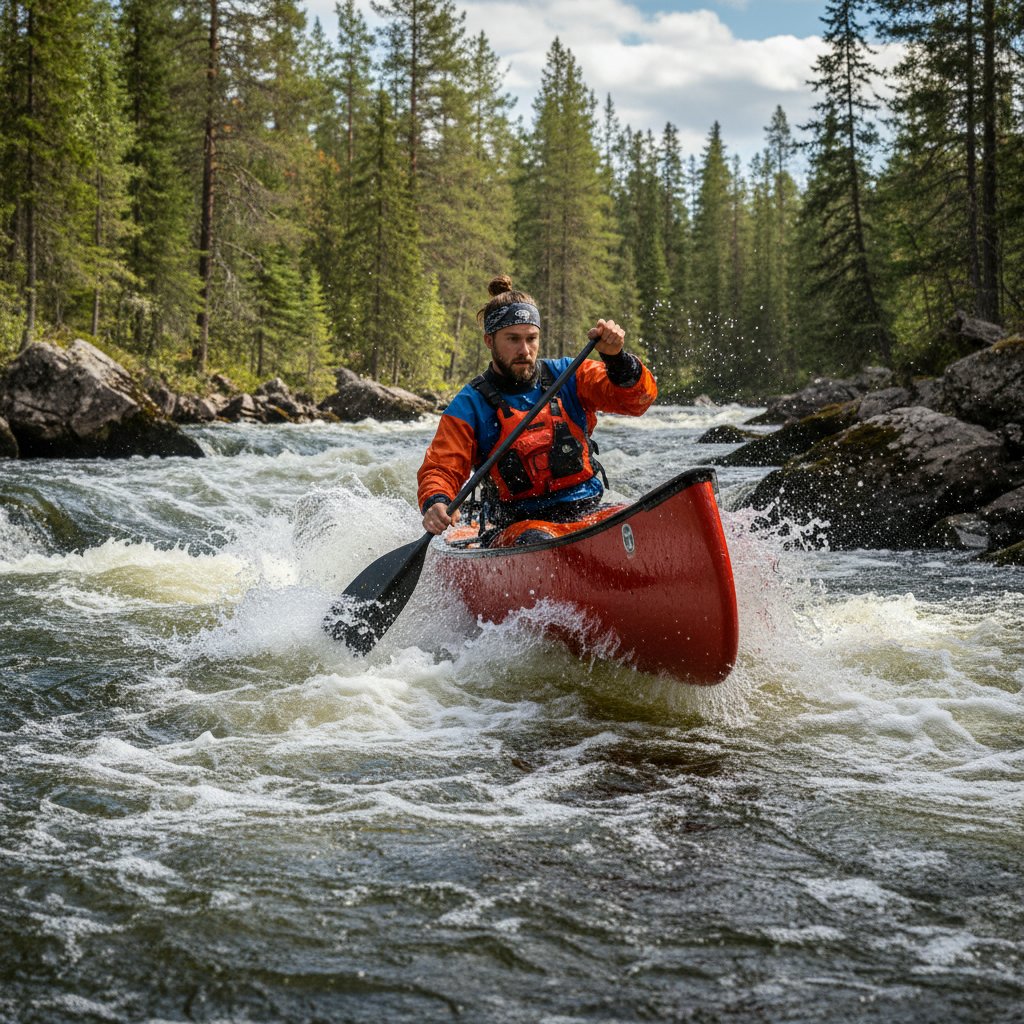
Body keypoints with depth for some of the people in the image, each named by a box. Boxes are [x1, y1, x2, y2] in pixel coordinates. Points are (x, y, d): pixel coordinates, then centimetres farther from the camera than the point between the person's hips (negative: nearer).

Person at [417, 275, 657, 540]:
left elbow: (638, 398, 1)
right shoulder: (469, 406, 5)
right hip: (519, 526, -3)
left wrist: (616, 358, -19)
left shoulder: (568, 377, 10)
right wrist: (435, 504, -21)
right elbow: (441, 469, 1)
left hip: (590, 512, 3)